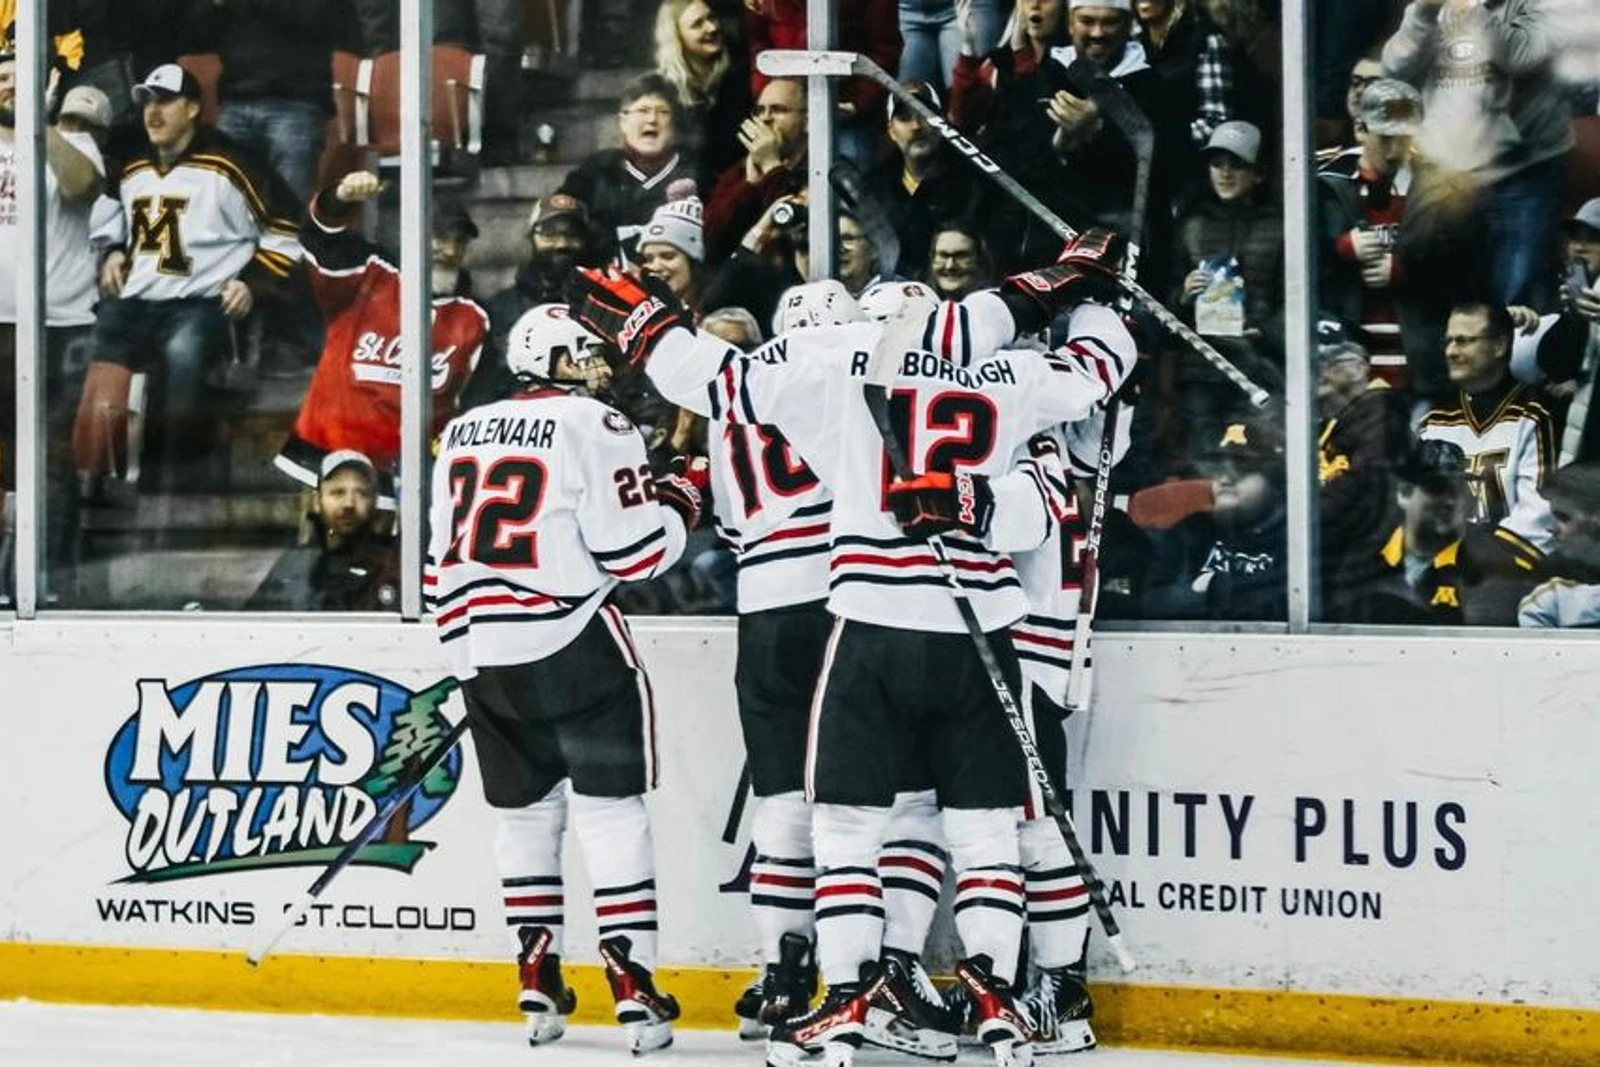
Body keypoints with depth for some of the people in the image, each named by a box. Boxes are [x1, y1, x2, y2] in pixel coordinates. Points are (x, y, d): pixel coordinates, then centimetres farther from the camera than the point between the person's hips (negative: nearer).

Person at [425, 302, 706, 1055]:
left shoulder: (462, 432, 15)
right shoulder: (594, 426, -6)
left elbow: (443, 555, 19)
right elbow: (631, 548, -12)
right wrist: (679, 506, 7)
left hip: (483, 652, 6)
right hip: (572, 647, -6)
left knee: (525, 811, 14)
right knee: (611, 810, -2)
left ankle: (539, 989, 13)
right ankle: (632, 985, -9)